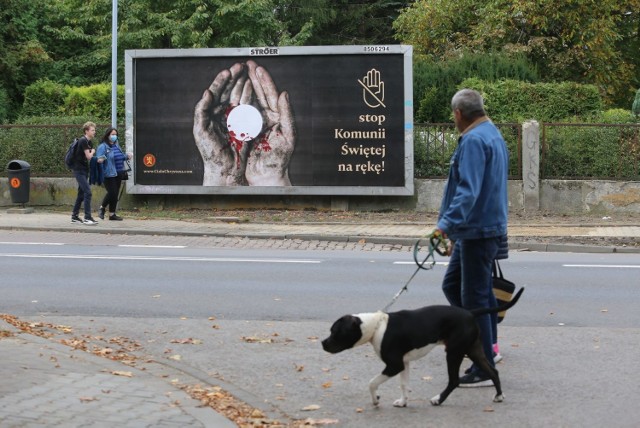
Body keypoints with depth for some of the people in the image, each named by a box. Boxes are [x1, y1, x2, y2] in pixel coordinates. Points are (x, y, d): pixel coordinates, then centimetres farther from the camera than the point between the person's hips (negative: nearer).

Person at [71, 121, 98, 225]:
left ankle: (74, 216, 22)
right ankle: (87, 218, -15)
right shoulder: (83, 141, -14)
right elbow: (88, 156, -18)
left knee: (81, 193, 13)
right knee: (88, 192, -15)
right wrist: (93, 152, 2)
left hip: (84, 170, 10)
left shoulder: (89, 142, 14)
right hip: (79, 170, -10)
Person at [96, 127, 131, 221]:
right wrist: (100, 159, -37)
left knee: (115, 194, 8)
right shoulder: (103, 146, -9)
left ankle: (112, 214, 15)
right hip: (109, 174, -7)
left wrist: (127, 156, 7)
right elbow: (99, 158, -15)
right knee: (112, 193, -12)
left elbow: (121, 156, 26)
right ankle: (102, 208, 11)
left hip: (118, 174, 7)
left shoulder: (116, 145, 15)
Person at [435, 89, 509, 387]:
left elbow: (468, 191, -29)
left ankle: (484, 371, 0)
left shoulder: (474, 140, -18)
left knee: (475, 298, -5)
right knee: (452, 285, 19)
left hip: (478, 232, -10)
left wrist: (448, 223, -36)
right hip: (473, 231, 10)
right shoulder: (493, 135, 15)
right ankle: (486, 345, 29)